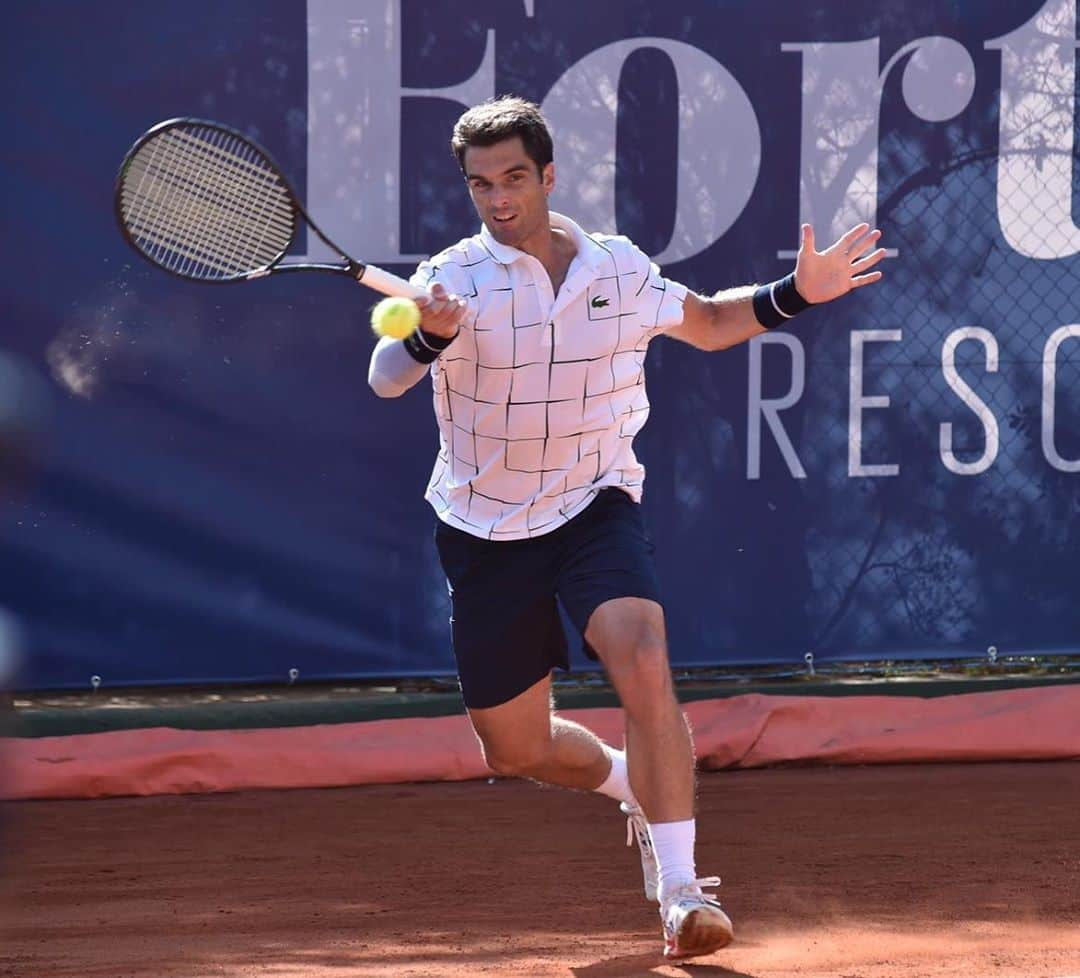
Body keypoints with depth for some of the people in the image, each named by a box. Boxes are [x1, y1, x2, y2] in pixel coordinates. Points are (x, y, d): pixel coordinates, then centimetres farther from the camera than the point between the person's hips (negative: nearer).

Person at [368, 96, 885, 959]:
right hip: (486, 531, 0)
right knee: (516, 751, 7)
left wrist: (797, 294, 1)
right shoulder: (457, 279, -13)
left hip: (596, 508, 0)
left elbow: (709, 323, 18)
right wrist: (429, 335, -52)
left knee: (642, 662, -28)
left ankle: (680, 888, -26)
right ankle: (637, 788, 40)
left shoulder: (620, 269, -2)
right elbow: (387, 379, -30)